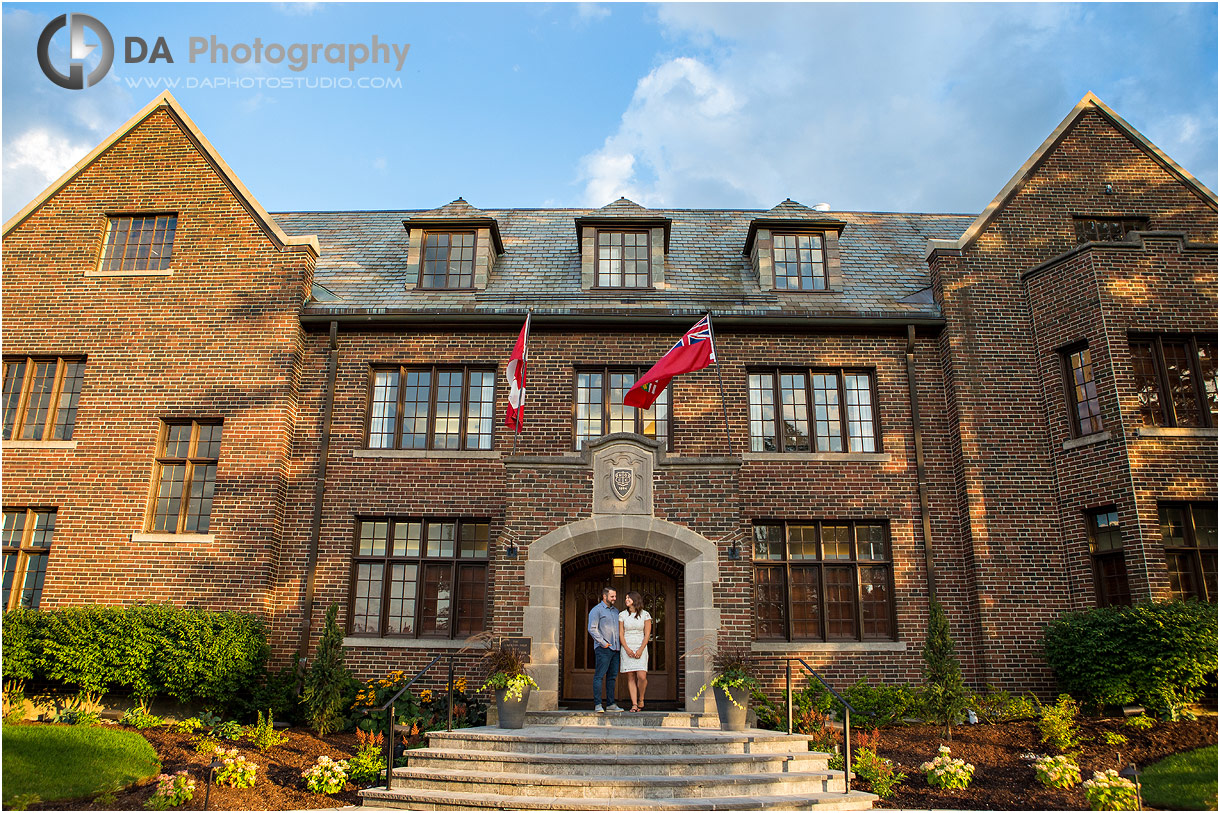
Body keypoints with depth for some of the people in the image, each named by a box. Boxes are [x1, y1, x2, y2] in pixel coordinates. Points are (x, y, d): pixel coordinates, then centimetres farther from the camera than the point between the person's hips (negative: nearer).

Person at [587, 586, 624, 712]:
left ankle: (611, 704, 13)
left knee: (612, 676, 8)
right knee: (599, 676, -7)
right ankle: (598, 704, -6)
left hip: (615, 649, 7)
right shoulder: (597, 610, -3)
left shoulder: (615, 610, 19)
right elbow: (592, 629, -11)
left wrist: (619, 643, 11)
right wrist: (603, 643, -13)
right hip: (603, 649, -7)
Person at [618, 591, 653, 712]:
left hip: (641, 649, -1)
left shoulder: (645, 615, 1)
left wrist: (640, 650, -11)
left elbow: (647, 634, -1)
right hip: (627, 649, 1)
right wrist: (627, 650, -9)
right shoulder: (622, 615, 5)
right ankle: (634, 705, 2)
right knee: (630, 678, -3)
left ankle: (641, 700, 12)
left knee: (641, 676, -12)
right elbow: (620, 634, 2)